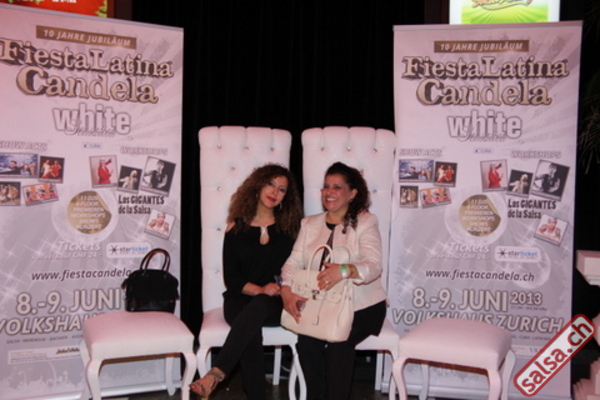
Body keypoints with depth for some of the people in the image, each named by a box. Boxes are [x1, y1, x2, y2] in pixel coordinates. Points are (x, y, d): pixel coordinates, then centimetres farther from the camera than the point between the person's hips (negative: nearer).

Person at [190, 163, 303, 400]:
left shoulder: (288, 228, 7)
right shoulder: (236, 228, 4)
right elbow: (231, 278, 1)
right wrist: (259, 289, -16)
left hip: (275, 304, 0)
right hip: (241, 300, 1)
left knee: (258, 307, -35)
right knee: (251, 330, -33)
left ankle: (216, 374, -42)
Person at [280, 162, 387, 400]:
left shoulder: (365, 222, -3)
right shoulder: (309, 224, 11)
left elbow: (373, 266, -18)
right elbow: (294, 262, 0)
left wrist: (345, 270, -41)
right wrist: (287, 291, -22)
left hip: (362, 307, -3)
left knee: (339, 342, -29)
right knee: (306, 340, -24)